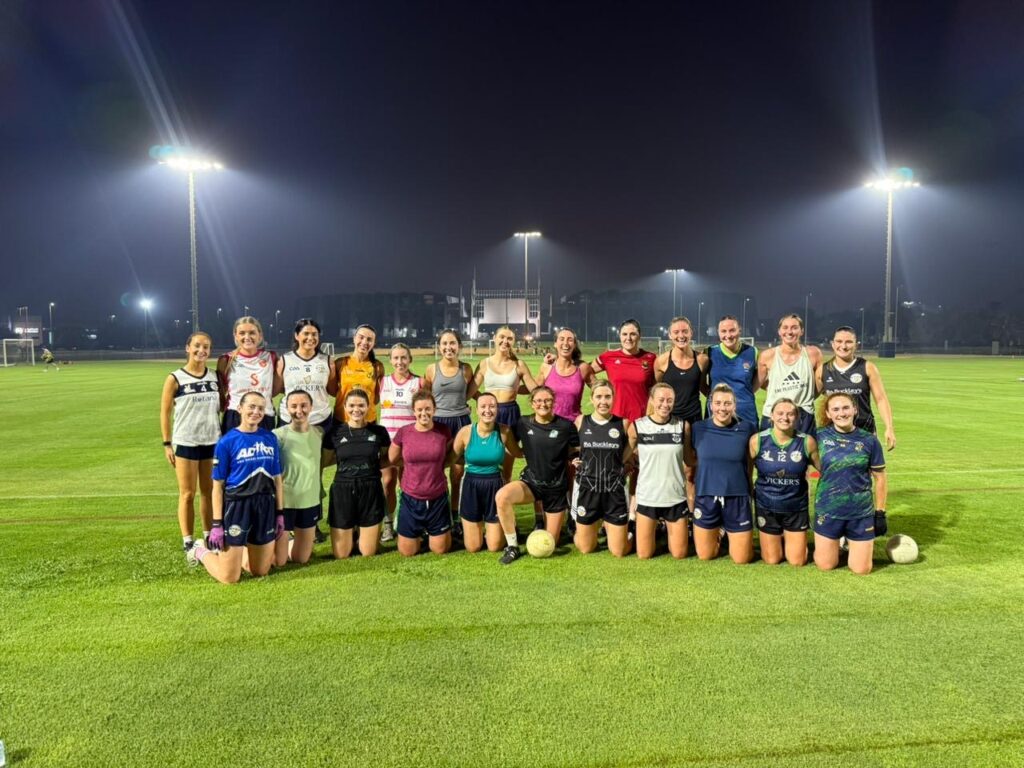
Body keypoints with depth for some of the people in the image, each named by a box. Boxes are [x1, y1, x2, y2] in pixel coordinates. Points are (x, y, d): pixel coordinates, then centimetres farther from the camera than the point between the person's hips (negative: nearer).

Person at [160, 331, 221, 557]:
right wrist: (167, 444, -6)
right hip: (186, 444, -3)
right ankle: (187, 542, 10)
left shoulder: (214, 377, 5)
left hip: (212, 442, 3)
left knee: (210, 492, 9)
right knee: (187, 494, 3)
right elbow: (165, 412, -3)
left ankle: (209, 536, 19)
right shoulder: (175, 379, -5)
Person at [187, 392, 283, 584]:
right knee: (229, 578, 3)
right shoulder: (227, 442, -8)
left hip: (265, 506, 4)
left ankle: (233, 550, 40)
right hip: (236, 506, -4)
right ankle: (201, 551, 31)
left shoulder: (270, 439, 4)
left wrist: (280, 513, 7)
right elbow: (218, 485, -7)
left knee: (261, 571, 14)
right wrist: (217, 523, -10)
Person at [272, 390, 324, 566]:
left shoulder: (319, 433, 0)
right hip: (284, 502, -4)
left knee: (301, 559, 13)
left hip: (310, 502, 4)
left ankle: (290, 542, 43)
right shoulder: (277, 435, -13)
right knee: (278, 561, 4)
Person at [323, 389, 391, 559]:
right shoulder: (335, 432, -2)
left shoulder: (379, 431, -2)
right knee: (341, 554, 5)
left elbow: (386, 460, 12)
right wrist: (344, 458, 0)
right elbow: (324, 461, 10)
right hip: (343, 490, 0)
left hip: (370, 490, 0)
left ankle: (363, 532, 36)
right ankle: (351, 534, 36)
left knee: (368, 553, 6)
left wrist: (373, 463, -2)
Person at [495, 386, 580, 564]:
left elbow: (580, 451, 1)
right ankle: (512, 546, -14)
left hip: (556, 487, -1)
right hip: (531, 482, 1)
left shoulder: (565, 426, -11)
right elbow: (516, 452, 10)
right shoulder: (523, 424, -4)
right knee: (502, 496, -33)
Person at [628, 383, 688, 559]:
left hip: (676, 497, 1)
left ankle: (668, 530, 38)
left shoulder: (683, 426, -5)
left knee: (679, 554, 7)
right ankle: (655, 529, 36)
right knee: (644, 554, 5)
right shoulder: (637, 426, -8)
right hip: (647, 496, -1)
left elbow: (690, 458, 9)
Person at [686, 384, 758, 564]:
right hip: (706, 496, 1)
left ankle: (728, 531, 35)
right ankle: (718, 532, 41)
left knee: (742, 559, 6)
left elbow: (751, 462, 10)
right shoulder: (697, 429, -4)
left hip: (737, 497, -1)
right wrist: (711, 463, 1)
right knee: (705, 556, 11)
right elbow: (690, 460, 10)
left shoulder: (747, 428, -5)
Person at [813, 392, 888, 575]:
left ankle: (852, 543, 35)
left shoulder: (869, 441, -6)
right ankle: (836, 542, 37)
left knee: (862, 570, 5)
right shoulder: (820, 437, -6)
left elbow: (880, 479, 2)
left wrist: (880, 513, 1)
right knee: (825, 566, 7)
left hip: (861, 513, 0)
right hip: (828, 511, 0)